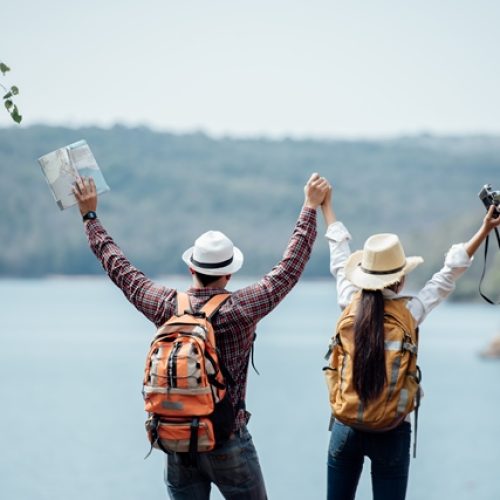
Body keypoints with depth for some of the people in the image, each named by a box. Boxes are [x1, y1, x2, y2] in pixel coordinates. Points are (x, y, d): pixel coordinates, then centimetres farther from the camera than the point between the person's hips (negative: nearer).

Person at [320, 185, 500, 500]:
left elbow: (339, 257, 8)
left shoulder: (350, 305, -5)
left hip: (346, 427, 3)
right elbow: (450, 273, -4)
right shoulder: (410, 314, -10)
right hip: (391, 434, -3)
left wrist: (326, 204, 22)